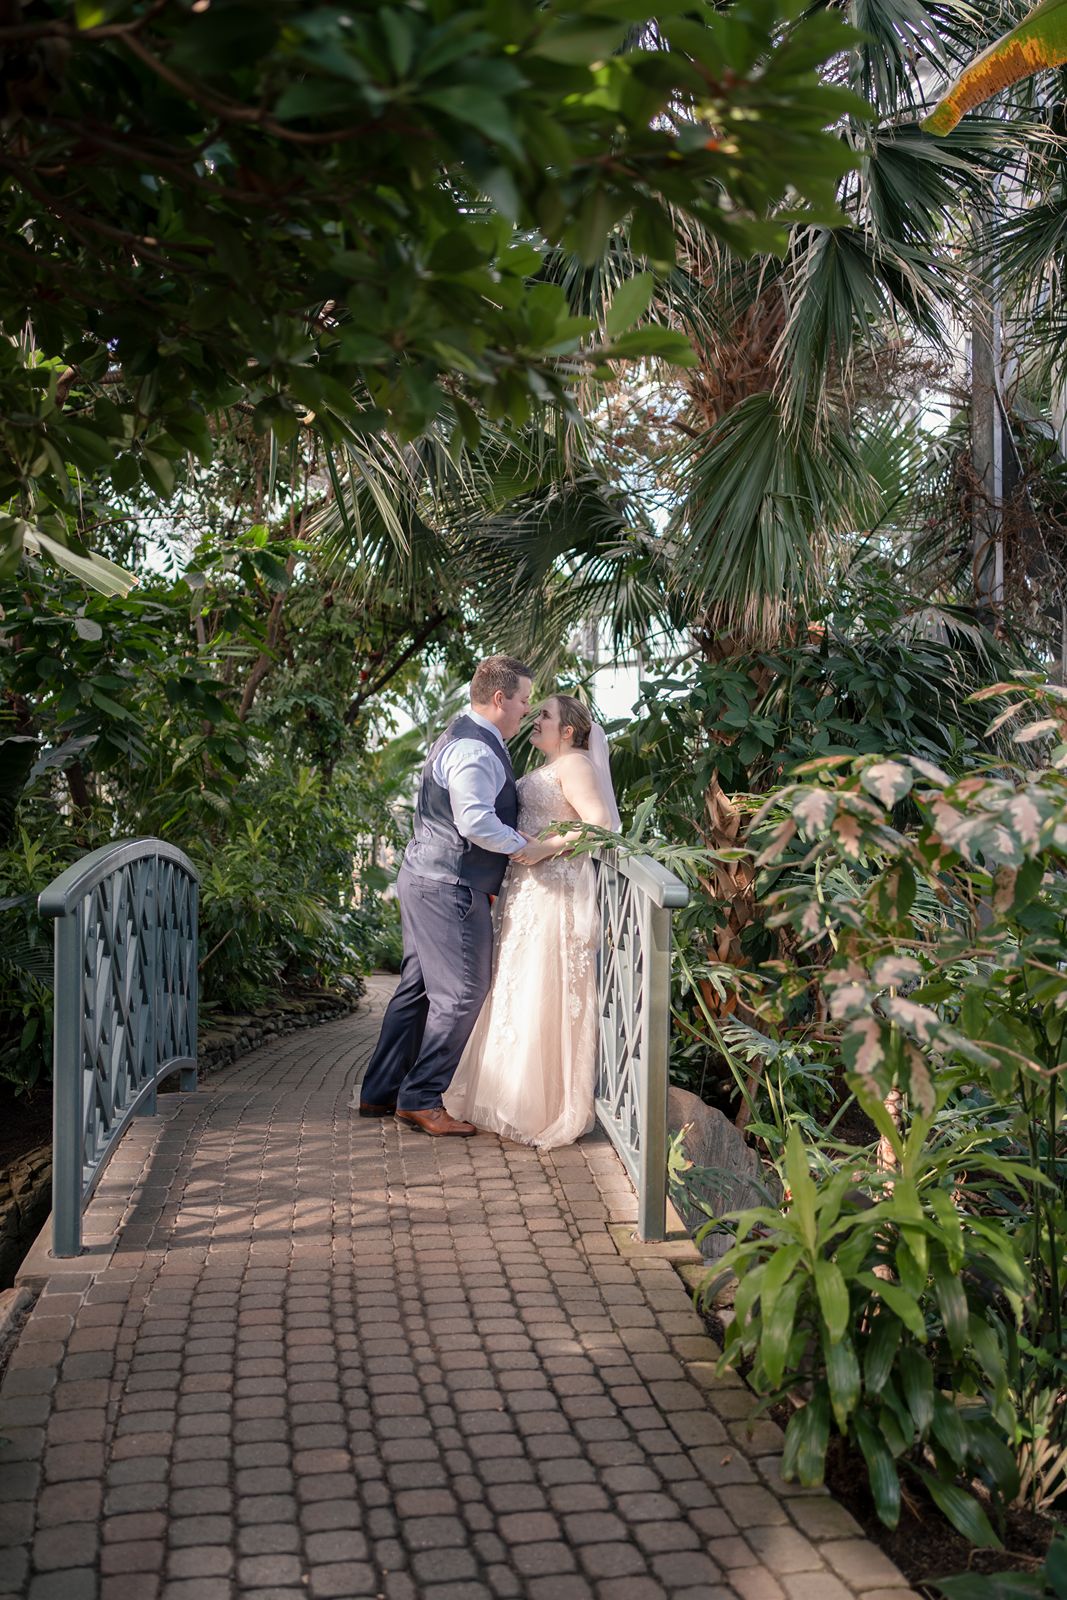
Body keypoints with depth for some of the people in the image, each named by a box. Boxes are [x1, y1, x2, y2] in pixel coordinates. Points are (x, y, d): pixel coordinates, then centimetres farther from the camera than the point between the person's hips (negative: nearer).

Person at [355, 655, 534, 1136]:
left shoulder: (462, 736, 17)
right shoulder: (476, 749, -18)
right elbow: (475, 821, -29)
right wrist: (524, 845, -15)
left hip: (426, 880, 11)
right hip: (449, 887, -11)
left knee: (417, 987, 15)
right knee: (461, 994, -4)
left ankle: (379, 1093, 22)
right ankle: (420, 1100, 4)